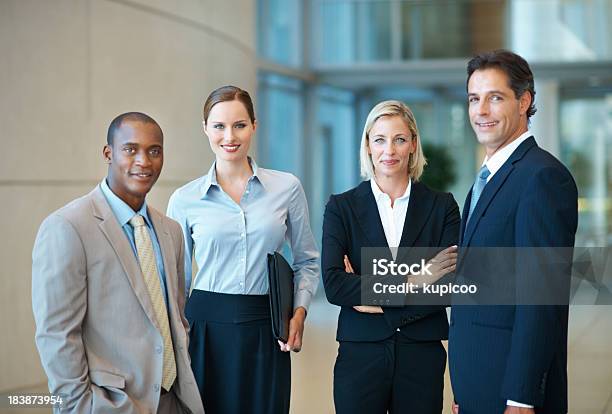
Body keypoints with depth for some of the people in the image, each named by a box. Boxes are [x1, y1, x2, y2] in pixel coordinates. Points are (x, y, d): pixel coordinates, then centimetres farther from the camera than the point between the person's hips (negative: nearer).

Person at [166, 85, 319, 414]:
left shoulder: (287, 187, 1)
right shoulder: (184, 200, 1)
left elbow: (307, 262, 9)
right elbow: (177, 278, 9)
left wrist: (299, 311, -5)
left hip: (264, 329, 0)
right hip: (207, 326, 0)